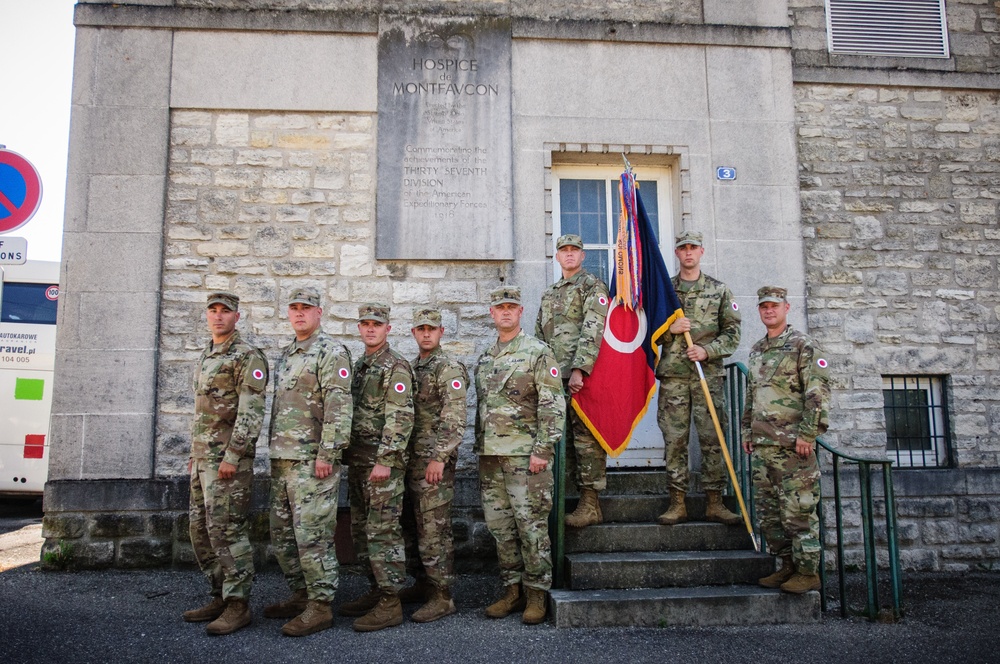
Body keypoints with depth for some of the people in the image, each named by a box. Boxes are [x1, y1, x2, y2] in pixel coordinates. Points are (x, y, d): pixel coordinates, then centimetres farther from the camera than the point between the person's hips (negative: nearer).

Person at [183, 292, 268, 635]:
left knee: (227, 529, -9)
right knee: (201, 529, 12)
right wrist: (194, 453, 21)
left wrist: (232, 456, -21)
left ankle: (238, 605, -1)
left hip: (229, 457, -10)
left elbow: (251, 411, -17)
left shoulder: (247, 357, -10)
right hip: (203, 457, 10)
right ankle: (221, 597, 22)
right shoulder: (206, 356, 19)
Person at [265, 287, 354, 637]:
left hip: (313, 459, -9)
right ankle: (300, 594, 26)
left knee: (312, 534, -6)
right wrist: (275, 451, 20)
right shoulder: (285, 356, 19)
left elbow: (339, 407, -16)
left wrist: (327, 454, -20)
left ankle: (320, 605, 3)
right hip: (282, 459, 9)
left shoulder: (331, 352, -8)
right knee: (282, 533, 14)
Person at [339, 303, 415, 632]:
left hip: (384, 459, -9)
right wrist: (349, 456, 16)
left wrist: (385, 460, -21)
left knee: (383, 530, -7)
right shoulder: (359, 365, 17)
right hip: (357, 458, 9)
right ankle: (376, 590, 24)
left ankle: (390, 603, -1)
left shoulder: (396, 366, -10)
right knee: (361, 529, 13)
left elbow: (400, 418, -17)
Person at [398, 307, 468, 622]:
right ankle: (423, 583, 28)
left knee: (434, 529, -6)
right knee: (411, 524, 15)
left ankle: (442, 597, 1)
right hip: (411, 459, 9)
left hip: (434, 461, -9)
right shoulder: (412, 367, 16)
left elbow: (454, 419, -17)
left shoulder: (449, 369, -10)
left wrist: (439, 458, -22)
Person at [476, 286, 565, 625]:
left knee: (531, 525, -2)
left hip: (525, 455, -6)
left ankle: (537, 594, 9)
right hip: (490, 456, 6)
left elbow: (553, 406, -10)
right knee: (500, 526, 9)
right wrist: (480, 449, 15)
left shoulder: (538, 352, -5)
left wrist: (543, 450, -16)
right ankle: (513, 590, 20)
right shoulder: (484, 358, 15)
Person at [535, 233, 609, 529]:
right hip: (555, 376, 7)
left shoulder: (592, 286, 1)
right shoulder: (548, 294, 24)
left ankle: (590, 503, -4)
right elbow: (539, 336, 24)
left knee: (586, 436, -7)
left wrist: (579, 369, -20)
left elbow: (592, 331, -11)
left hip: (583, 374, -7)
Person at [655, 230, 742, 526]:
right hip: (672, 374, 0)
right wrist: (668, 329, -8)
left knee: (712, 438, -1)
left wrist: (707, 350, -9)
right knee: (674, 439, 0)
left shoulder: (719, 290, 9)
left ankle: (714, 502, 7)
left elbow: (732, 331, 5)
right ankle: (677, 503, 6)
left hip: (709, 373, 0)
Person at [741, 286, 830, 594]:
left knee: (798, 511, -3)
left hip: (792, 445, -8)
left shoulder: (802, 344, -5)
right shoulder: (756, 350, 18)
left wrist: (807, 434, -17)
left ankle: (808, 572, 7)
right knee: (769, 512, 11)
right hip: (762, 446, 8)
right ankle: (788, 566, 22)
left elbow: (819, 392, -12)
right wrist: (747, 432, 19)